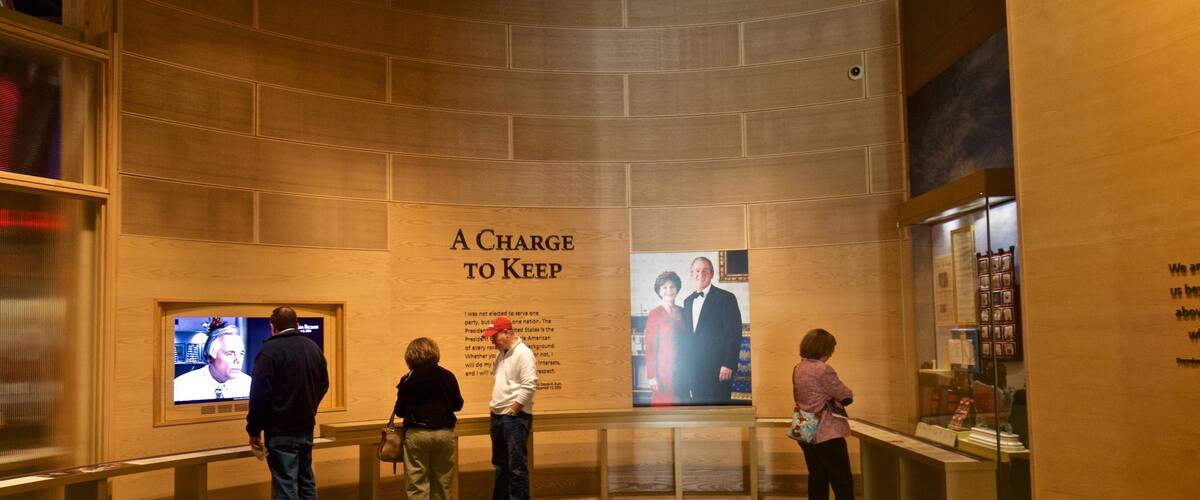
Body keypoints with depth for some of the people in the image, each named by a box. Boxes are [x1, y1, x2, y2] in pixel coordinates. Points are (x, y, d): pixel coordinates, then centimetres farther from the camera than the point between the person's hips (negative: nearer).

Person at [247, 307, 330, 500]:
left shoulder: (270, 350, -14)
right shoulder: (313, 347, 7)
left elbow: (260, 393, -17)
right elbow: (323, 385, 16)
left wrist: (254, 430, -8)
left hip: (281, 431, -6)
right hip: (306, 428, 6)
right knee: (306, 481, 17)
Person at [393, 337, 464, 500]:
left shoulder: (408, 379, -7)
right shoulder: (448, 376, -1)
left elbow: (400, 411, -4)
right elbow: (458, 405, 9)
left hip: (417, 434, -2)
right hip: (445, 433, 3)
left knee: (417, 485, 2)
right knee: (443, 483, 13)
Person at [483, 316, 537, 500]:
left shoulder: (523, 353, -14)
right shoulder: (501, 353, 13)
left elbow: (529, 386, -20)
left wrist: (512, 410, -16)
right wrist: (495, 406, 13)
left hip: (515, 417, -9)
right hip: (497, 416, 9)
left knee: (517, 464, -5)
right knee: (500, 463, 16)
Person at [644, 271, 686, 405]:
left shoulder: (682, 312, 9)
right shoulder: (655, 314, -7)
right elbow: (650, 346, -8)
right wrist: (652, 376, -13)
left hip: (682, 368, 5)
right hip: (664, 367, -5)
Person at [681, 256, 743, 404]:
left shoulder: (725, 298, -4)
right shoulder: (688, 301, 16)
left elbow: (734, 334, -8)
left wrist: (728, 365, -14)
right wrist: (687, 366, 12)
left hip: (718, 369, -6)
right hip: (694, 368, 6)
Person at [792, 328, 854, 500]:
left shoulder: (797, 369, 7)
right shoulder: (823, 370, -18)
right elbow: (846, 396, -10)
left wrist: (831, 396, 7)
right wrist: (846, 394, 12)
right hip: (828, 435, -8)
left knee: (817, 480, 14)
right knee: (843, 482, -1)